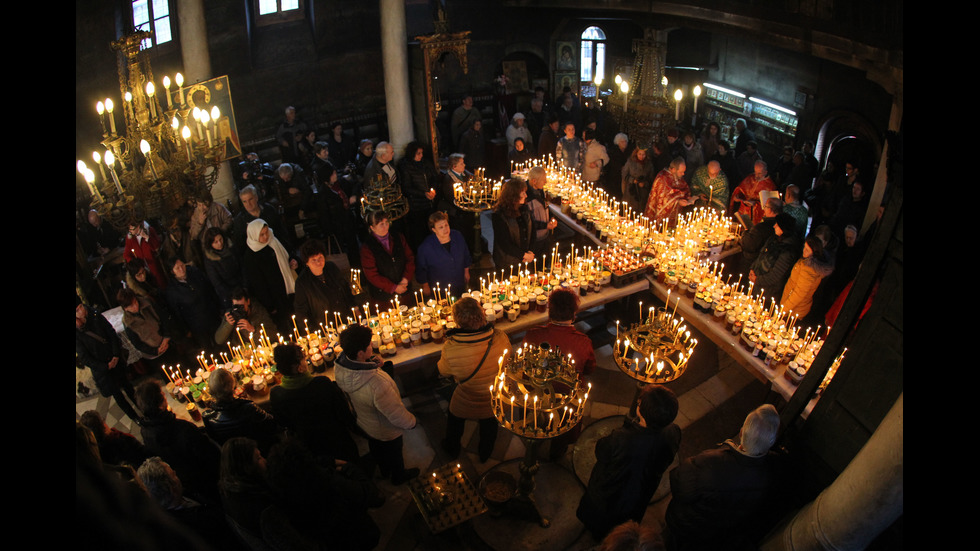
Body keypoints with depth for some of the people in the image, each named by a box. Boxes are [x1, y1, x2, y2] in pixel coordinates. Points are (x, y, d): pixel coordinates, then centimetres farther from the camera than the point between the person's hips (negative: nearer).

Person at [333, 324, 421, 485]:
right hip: (387, 431, -6)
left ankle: (384, 470, 63)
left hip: (364, 422, 6)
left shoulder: (340, 368, -26)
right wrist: (412, 422, -12)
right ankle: (398, 476, 56)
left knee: (376, 449, 34)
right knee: (394, 453, 27)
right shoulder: (376, 384, -48)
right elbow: (396, 414, -33)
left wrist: (372, 364, -20)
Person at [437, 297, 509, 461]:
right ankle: (485, 454, 62)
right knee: (489, 424, 34)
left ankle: (452, 449, 62)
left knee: (455, 422, 34)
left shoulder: (450, 348, -35)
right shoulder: (500, 337, -30)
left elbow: (443, 372, -13)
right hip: (495, 399, 2)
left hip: (466, 403, -1)